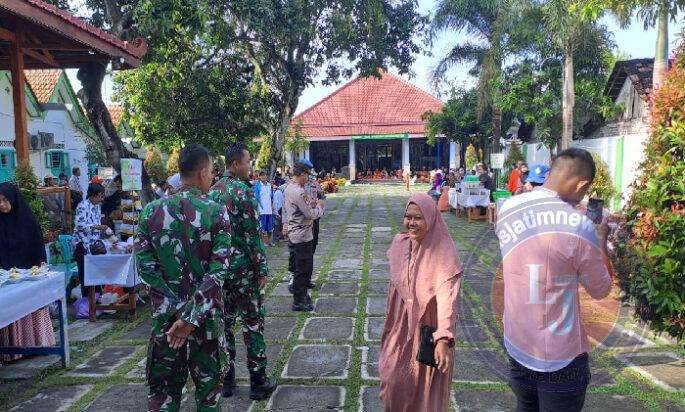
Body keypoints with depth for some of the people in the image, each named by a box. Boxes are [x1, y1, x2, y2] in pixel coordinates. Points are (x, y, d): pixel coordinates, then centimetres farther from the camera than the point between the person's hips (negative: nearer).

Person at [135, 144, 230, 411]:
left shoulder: (151, 211, -2)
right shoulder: (216, 213, -12)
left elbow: (144, 265, -7)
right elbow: (217, 272, -19)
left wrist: (176, 307, -7)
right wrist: (191, 317, -17)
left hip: (165, 312, 3)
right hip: (205, 312, -2)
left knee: (164, 384, 15)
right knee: (208, 381, 15)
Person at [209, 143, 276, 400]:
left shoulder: (212, 191, 8)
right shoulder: (243, 191, -14)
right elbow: (252, 234, -17)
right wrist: (262, 269, -11)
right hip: (243, 268, -6)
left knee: (224, 324, 12)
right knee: (253, 324, 3)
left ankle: (226, 380, 22)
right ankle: (258, 383, 11)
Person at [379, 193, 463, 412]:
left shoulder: (443, 252, -20)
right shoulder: (400, 243, -2)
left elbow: (447, 296, -28)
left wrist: (443, 339, -38)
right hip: (401, 327, 5)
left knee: (425, 385, 11)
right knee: (394, 381, 13)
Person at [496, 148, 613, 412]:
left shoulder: (506, 209, -6)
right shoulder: (580, 227, -21)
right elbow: (601, 291, -5)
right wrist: (601, 240, 8)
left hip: (517, 347, 5)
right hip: (561, 357, -5)